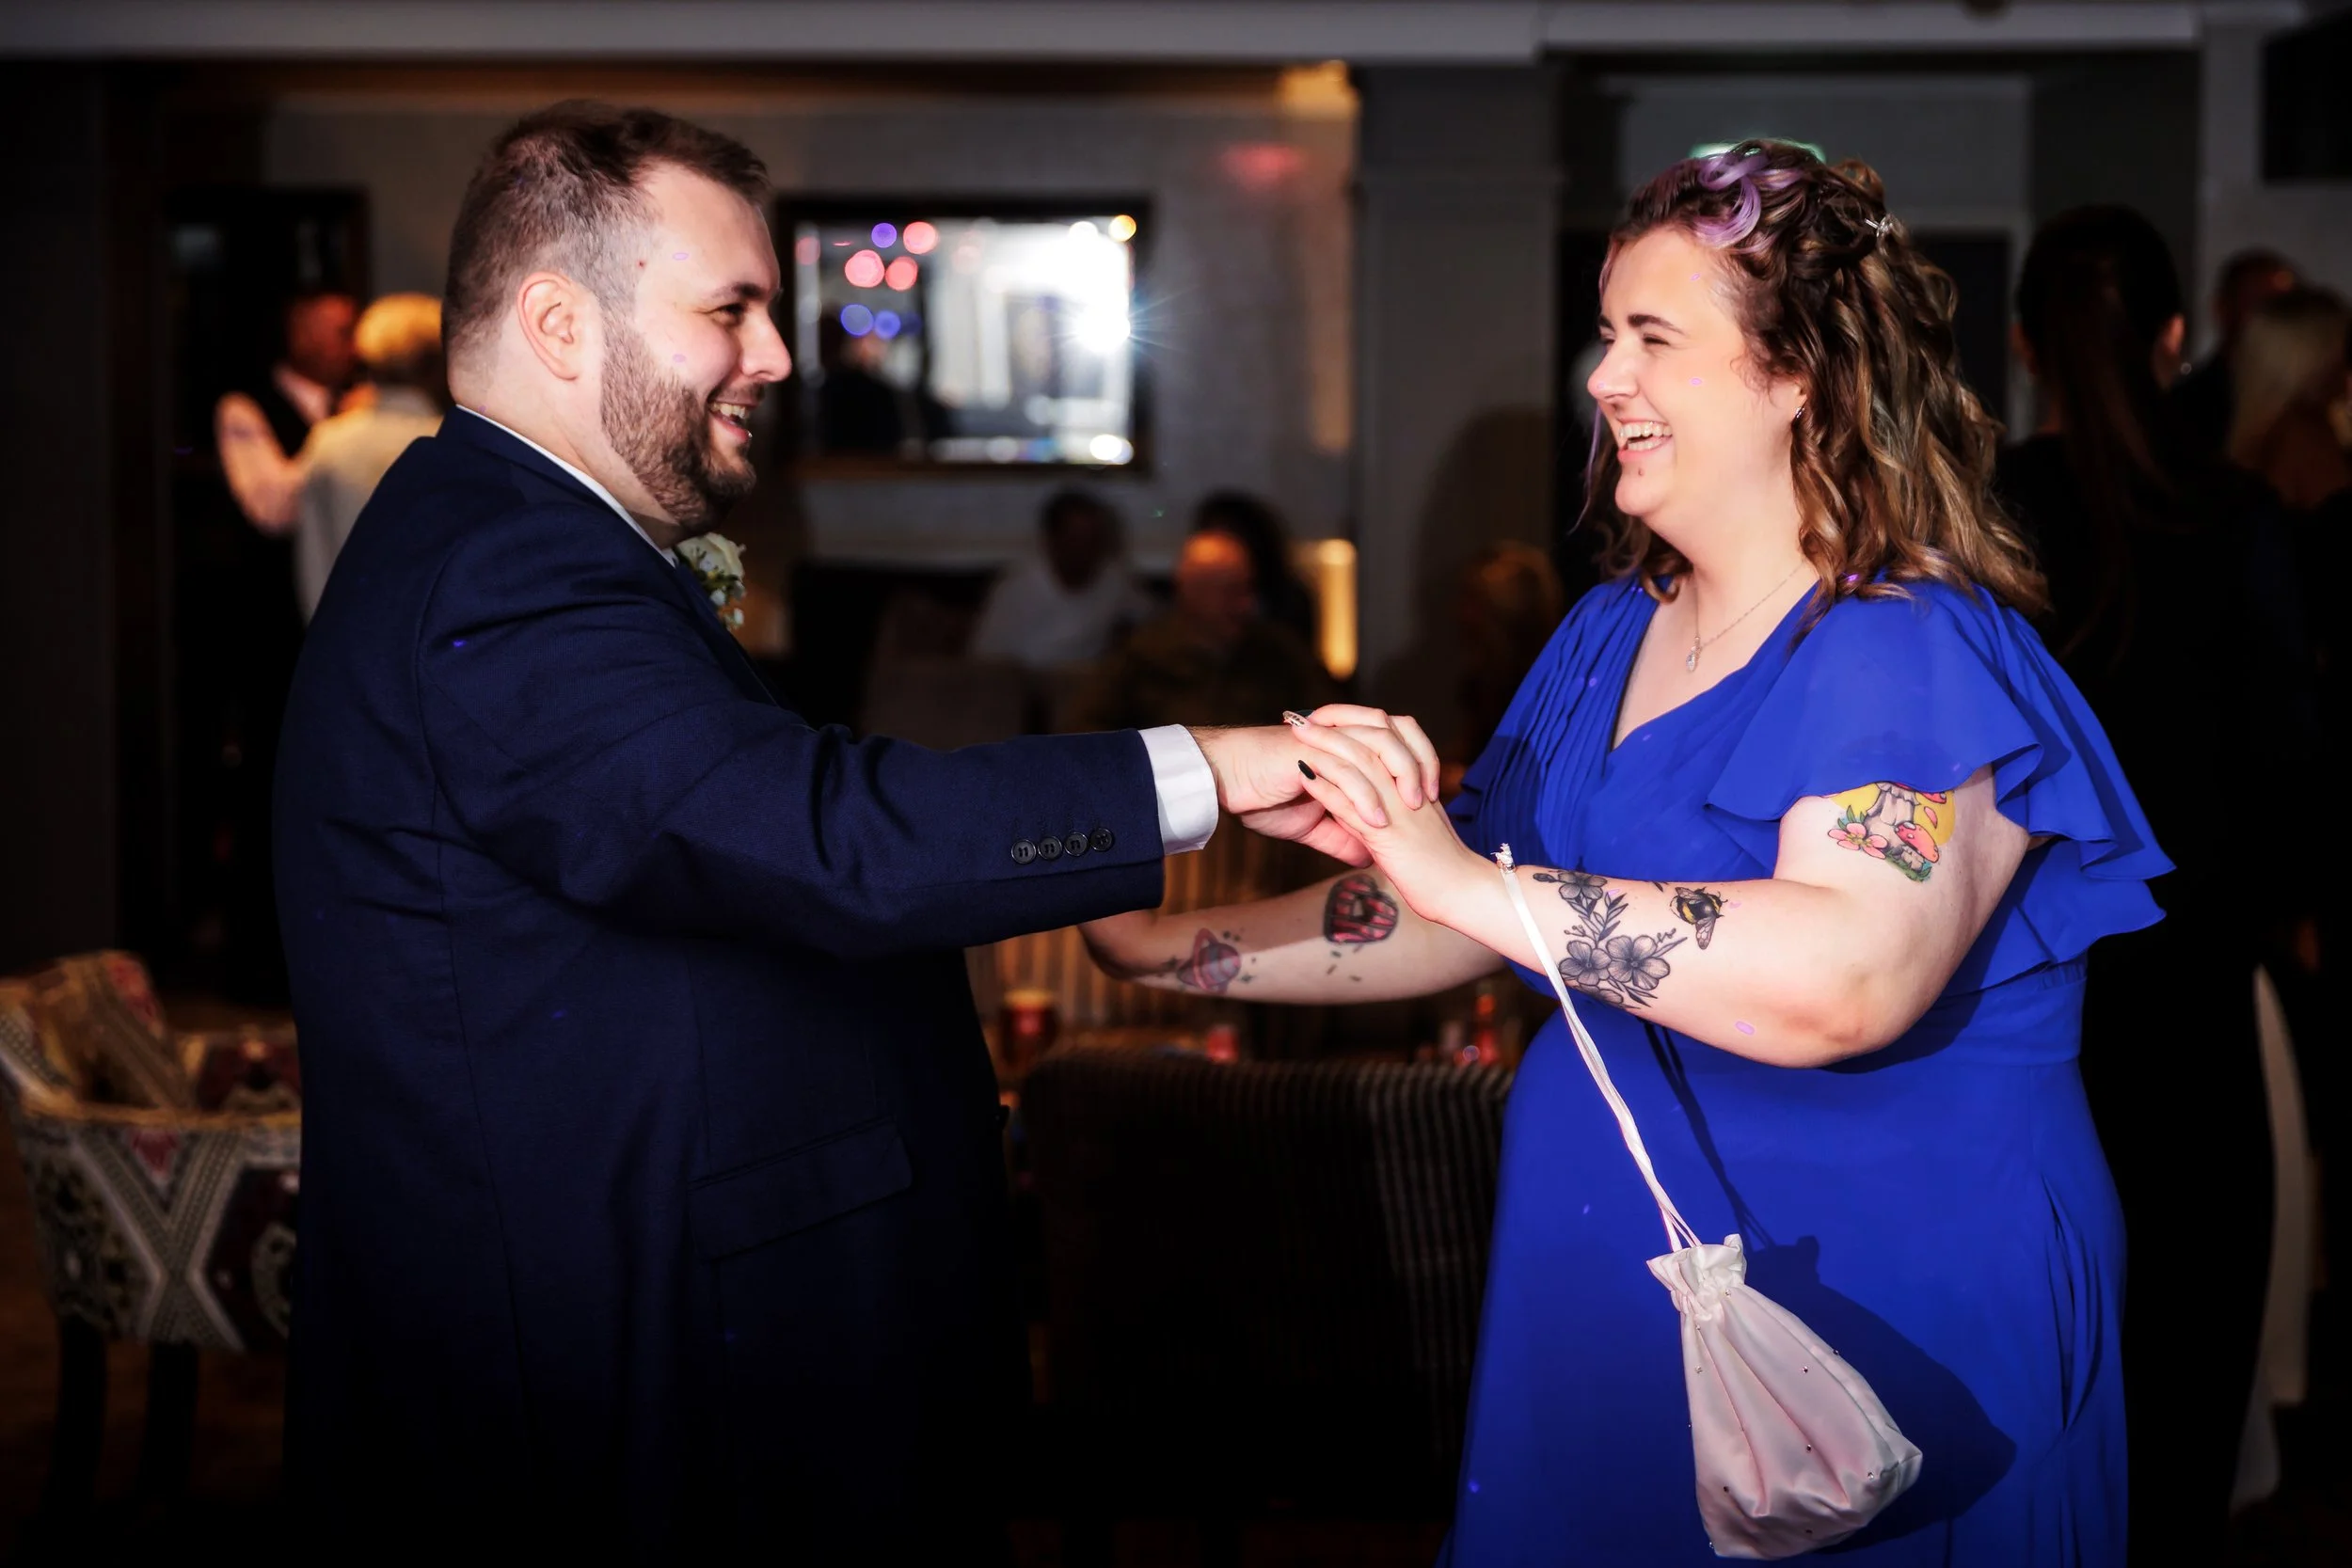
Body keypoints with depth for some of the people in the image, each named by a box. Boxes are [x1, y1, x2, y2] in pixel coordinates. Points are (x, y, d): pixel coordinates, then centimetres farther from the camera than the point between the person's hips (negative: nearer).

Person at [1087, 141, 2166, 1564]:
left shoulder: (1923, 658, -17)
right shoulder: (1609, 637, 8)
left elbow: (1844, 979, -35)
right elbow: (1446, 919, 15)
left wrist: (1471, 878, -36)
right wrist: (1168, 951, 7)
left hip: (1880, 1318, -7)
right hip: (1605, 1287, 7)